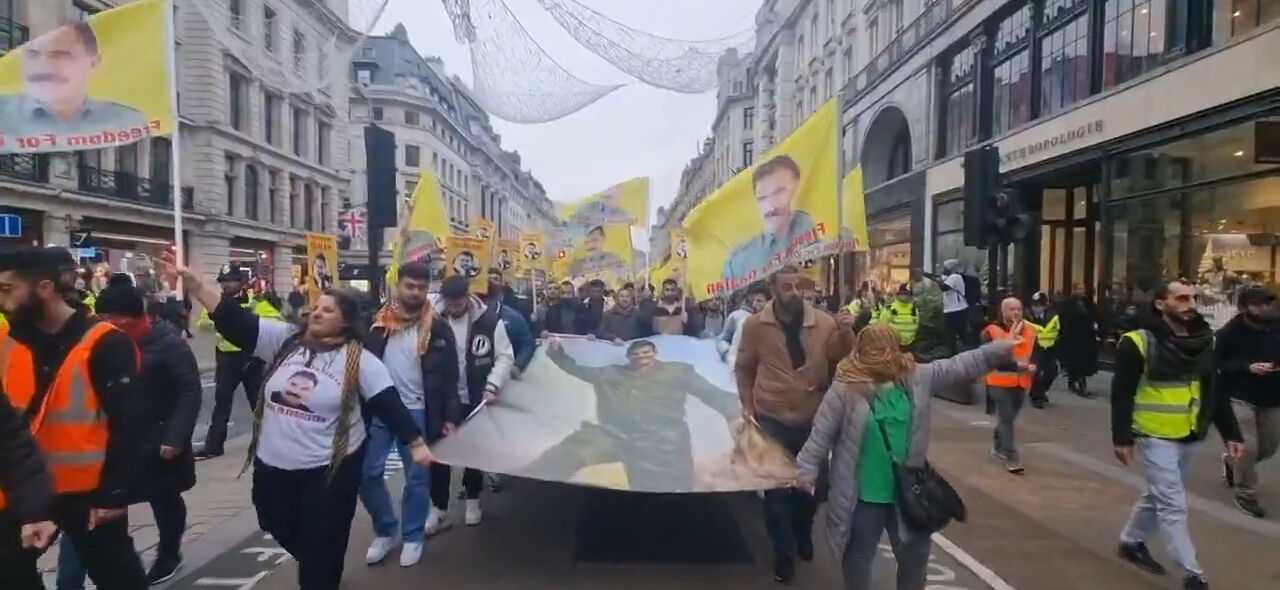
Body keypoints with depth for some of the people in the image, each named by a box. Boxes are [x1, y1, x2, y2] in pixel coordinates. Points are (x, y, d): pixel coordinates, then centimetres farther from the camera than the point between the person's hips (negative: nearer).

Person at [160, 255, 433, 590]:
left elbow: (389, 403, -12)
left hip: (330, 471, -5)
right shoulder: (283, 340, 0)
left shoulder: (359, 360, -10)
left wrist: (416, 443, -17)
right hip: (273, 466, 5)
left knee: (322, 549, 6)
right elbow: (235, 320, -5)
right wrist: (192, 284, -13)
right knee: (283, 532, 23)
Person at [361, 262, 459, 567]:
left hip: (417, 412, -1)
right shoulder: (377, 322, 0)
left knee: (417, 477, 7)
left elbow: (449, 376, 0)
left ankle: (412, 537, 24)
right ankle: (385, 532, 25)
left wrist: (449, 417, -4)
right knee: (368, 473, 4)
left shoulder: (438, 328, -3)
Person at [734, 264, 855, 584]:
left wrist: (846, 335, -23)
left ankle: (803, 536, 46)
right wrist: (748, 406, -1)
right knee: (776, 489, 6)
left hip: (815, 420, 2)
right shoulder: (755, 325, -7)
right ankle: (784, 554, 26)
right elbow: (743, 368, 2)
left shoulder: (824, 322, -7)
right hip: (772, 422, -2)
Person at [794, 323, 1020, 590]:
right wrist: (807, 470, -11)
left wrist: (1001, 349, -1)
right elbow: (821, 435, -14)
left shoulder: (917, 378, -2)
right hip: (863, 495, -5)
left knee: (915, 553, 21)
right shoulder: (845, 389, -19)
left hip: (907, 491, 5)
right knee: (858, 557, 14)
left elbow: (959, 366, 2)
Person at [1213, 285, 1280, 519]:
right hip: (1240, 397, -5)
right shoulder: (1230, 331, -13)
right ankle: (1246, 495, 11)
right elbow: (1217, 362, -12)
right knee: (1248, 449, -7)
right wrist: (1247, 367, -24)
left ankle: (1231, 462, 44)